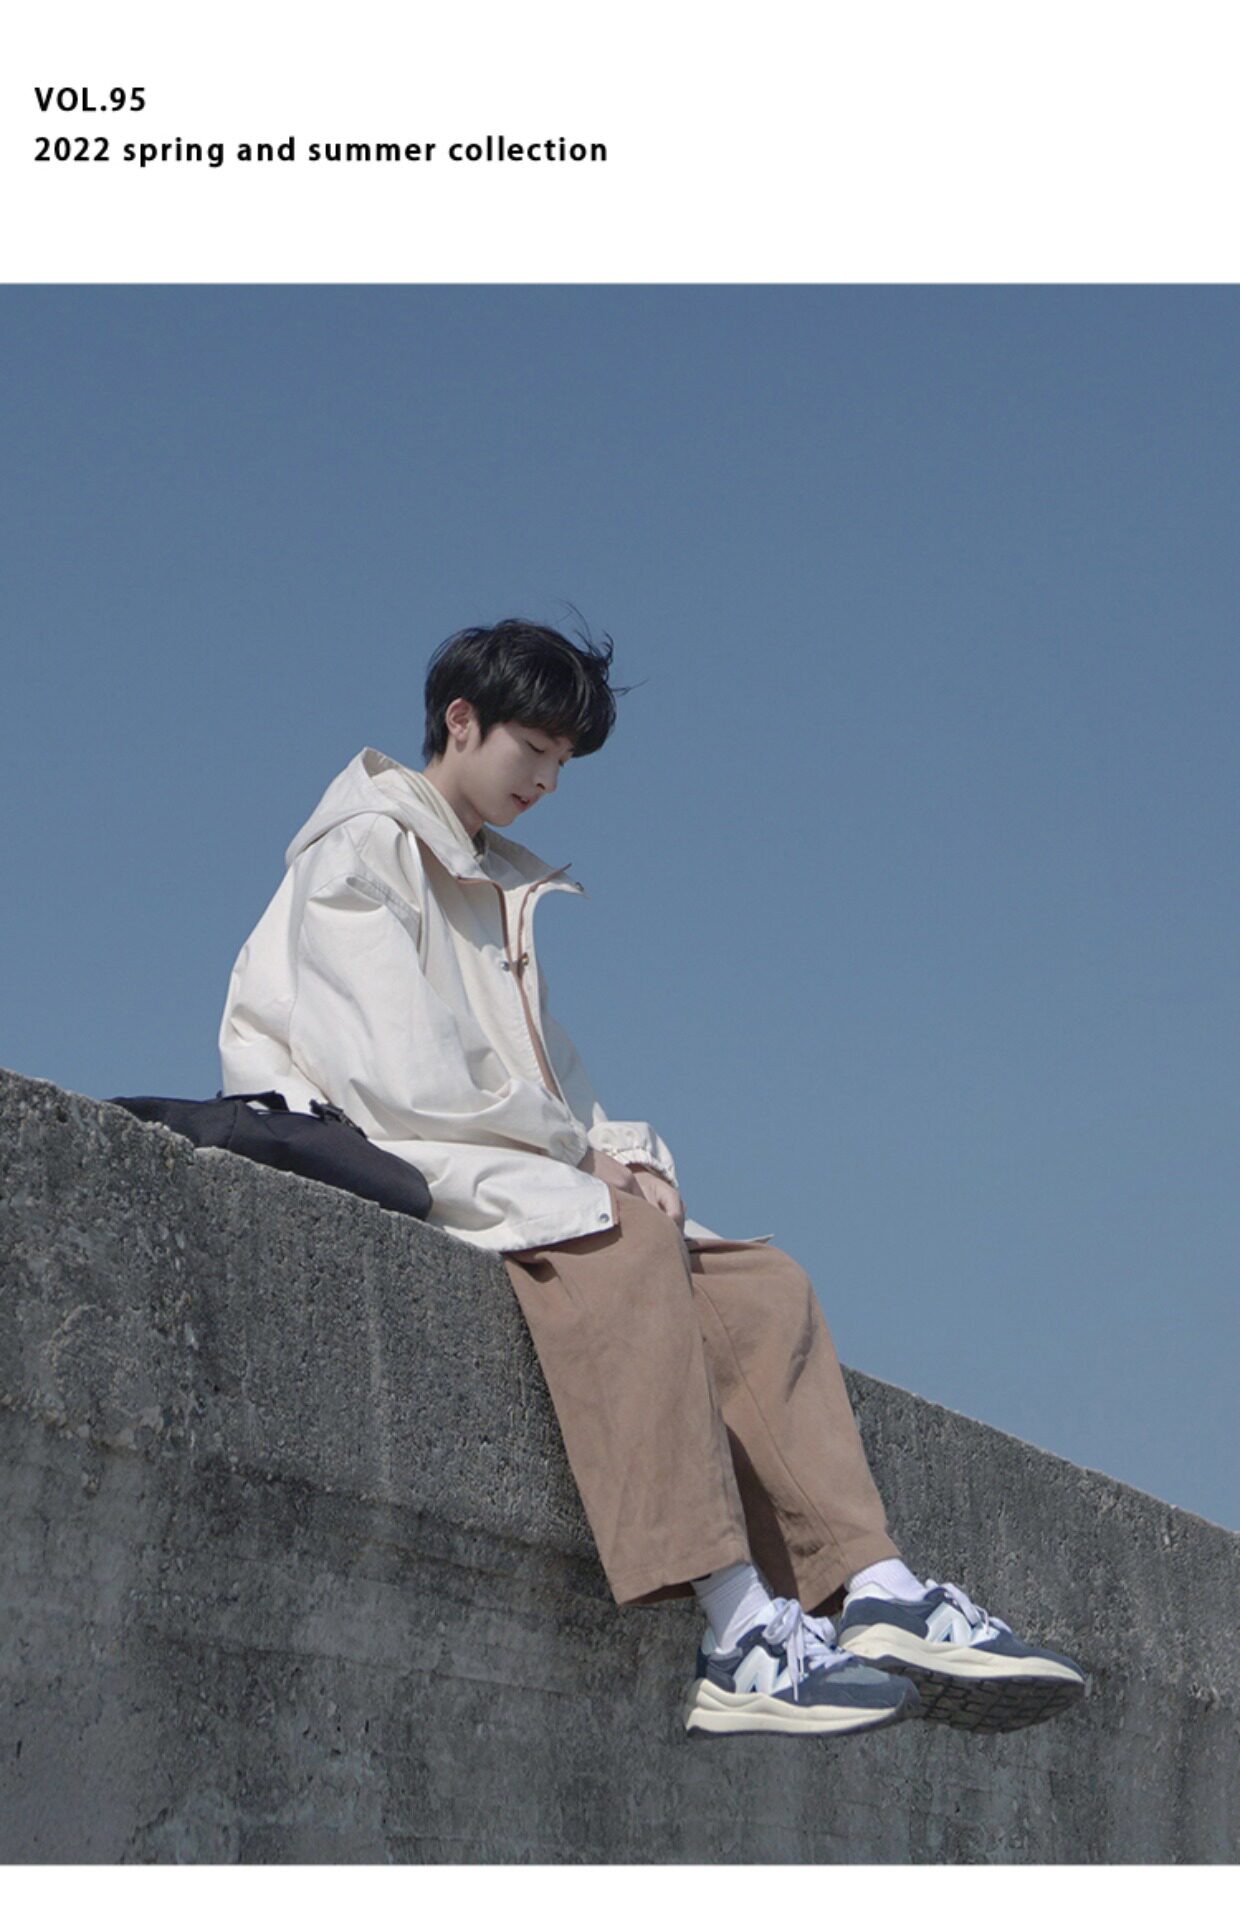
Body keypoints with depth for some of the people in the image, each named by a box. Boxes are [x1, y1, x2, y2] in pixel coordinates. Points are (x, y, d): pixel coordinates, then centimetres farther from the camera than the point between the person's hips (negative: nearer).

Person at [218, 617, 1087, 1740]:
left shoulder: (502, 888, 28)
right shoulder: (364, 848, 1)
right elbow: (405, 1076, -12)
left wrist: (619, 1150, 1)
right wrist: (579, 1153, -9)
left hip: (518, 1164, 9)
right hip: (400, 1164, -9)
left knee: (761, 1283, -11)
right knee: (622, 1242, -35)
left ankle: (872, 1591, -26)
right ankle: (739, 1628, -44)